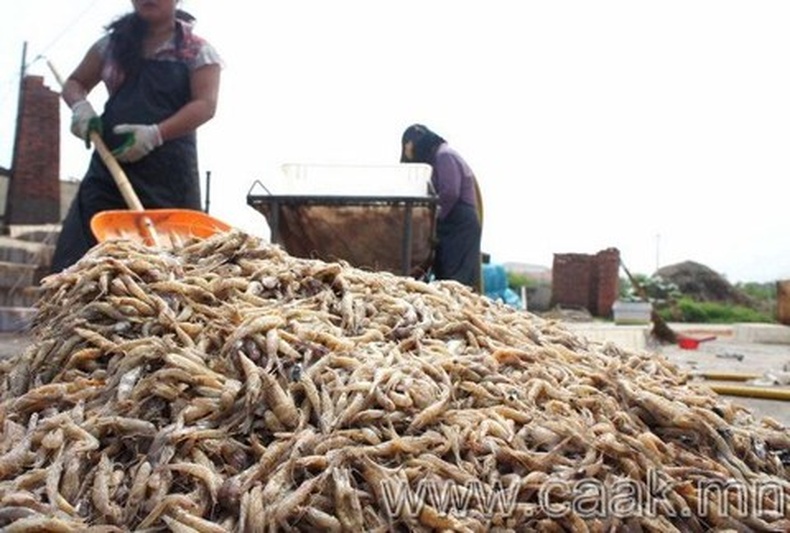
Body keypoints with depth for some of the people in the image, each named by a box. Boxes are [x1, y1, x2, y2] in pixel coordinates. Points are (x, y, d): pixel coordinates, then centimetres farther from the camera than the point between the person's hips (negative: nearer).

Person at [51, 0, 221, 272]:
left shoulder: (197, 51, 6)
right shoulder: (113, 43, 17)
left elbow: (206, 104, -6)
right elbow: (74, 83, 25)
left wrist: (156, 134, -20)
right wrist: (80, 106, 0)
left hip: (170, 171, -3)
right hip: (110, 163, 4)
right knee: (77, 255, -6)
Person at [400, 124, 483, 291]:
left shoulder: (444, 155, -7)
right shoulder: (435, 158, 22)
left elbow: (450, 193, -18)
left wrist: (435, 217, -12)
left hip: (460, 226, -9)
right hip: (452, 226, 9)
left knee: (456, 280, -12)